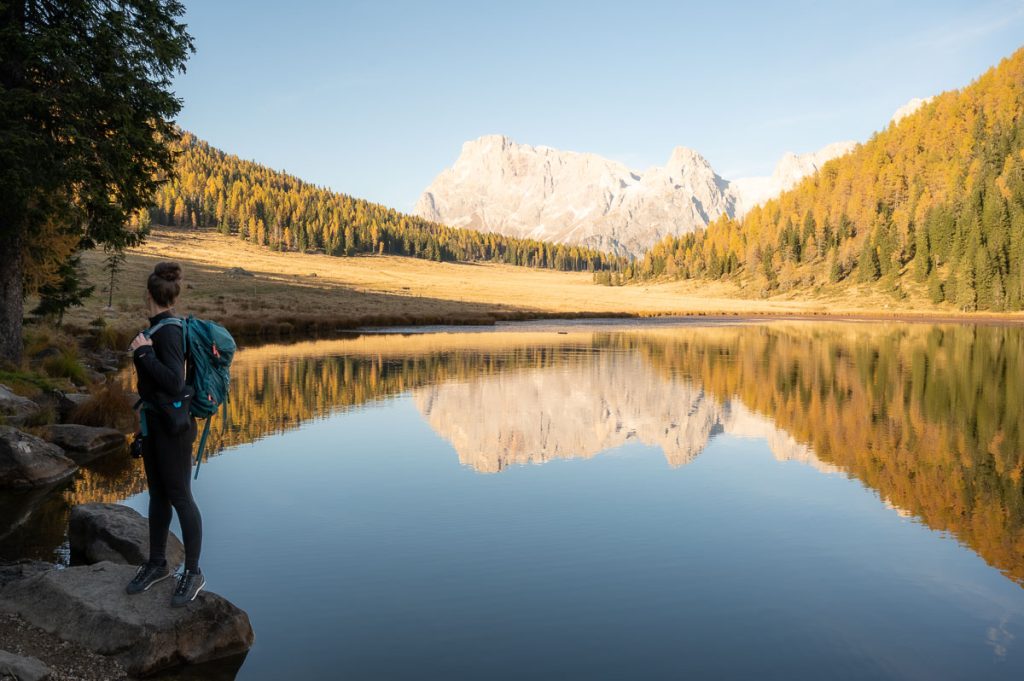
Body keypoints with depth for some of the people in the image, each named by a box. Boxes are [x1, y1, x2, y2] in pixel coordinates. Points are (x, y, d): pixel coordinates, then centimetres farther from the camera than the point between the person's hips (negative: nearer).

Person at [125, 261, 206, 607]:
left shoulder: (169, 331, -20)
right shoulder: (160, 328, 8)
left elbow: (175, 383, -27)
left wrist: (143, 352, -22)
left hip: (173, 425, -9)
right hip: (153, 421, 9)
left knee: (179, 497, 0)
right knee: (157, 494, 16)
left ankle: (193, 572, 12)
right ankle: (157, 564, 30)